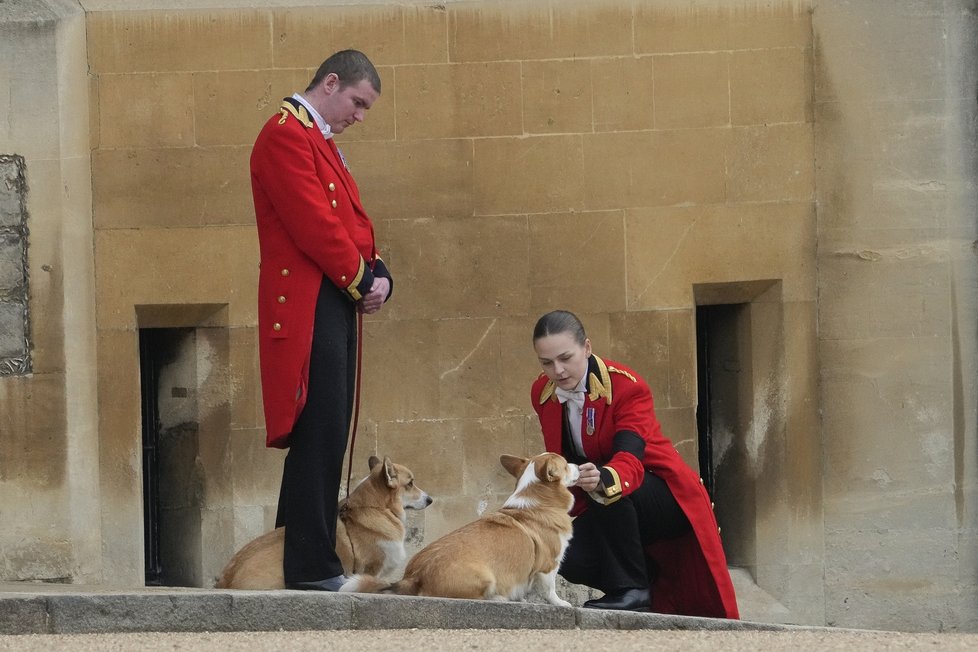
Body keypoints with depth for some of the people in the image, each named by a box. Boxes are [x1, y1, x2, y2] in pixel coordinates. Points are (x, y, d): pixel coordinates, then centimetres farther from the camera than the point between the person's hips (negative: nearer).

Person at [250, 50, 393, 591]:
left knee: (323, 439, 10)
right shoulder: (285, 135, -10)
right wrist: (362, 281, -8)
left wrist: (377, 276, 4)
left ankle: (299, 558, 15)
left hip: (336, 308, 10)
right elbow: (314, 224, -17)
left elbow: (351, 222, 21)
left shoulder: (319, 141, 22)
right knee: (320, 437, -11)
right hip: (308, 307, -10)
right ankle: (313, 568, -10)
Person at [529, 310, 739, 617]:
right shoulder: (542, 393, -2)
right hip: (602, 510, 6)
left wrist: (601, 480, -58)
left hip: (667, 499, -6)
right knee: (569, 560, -22)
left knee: (609, 492, -38)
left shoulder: (627, 386, -22)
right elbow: (558, 463, 11)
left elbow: (630, 460, -37)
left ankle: (632, 590, -23)